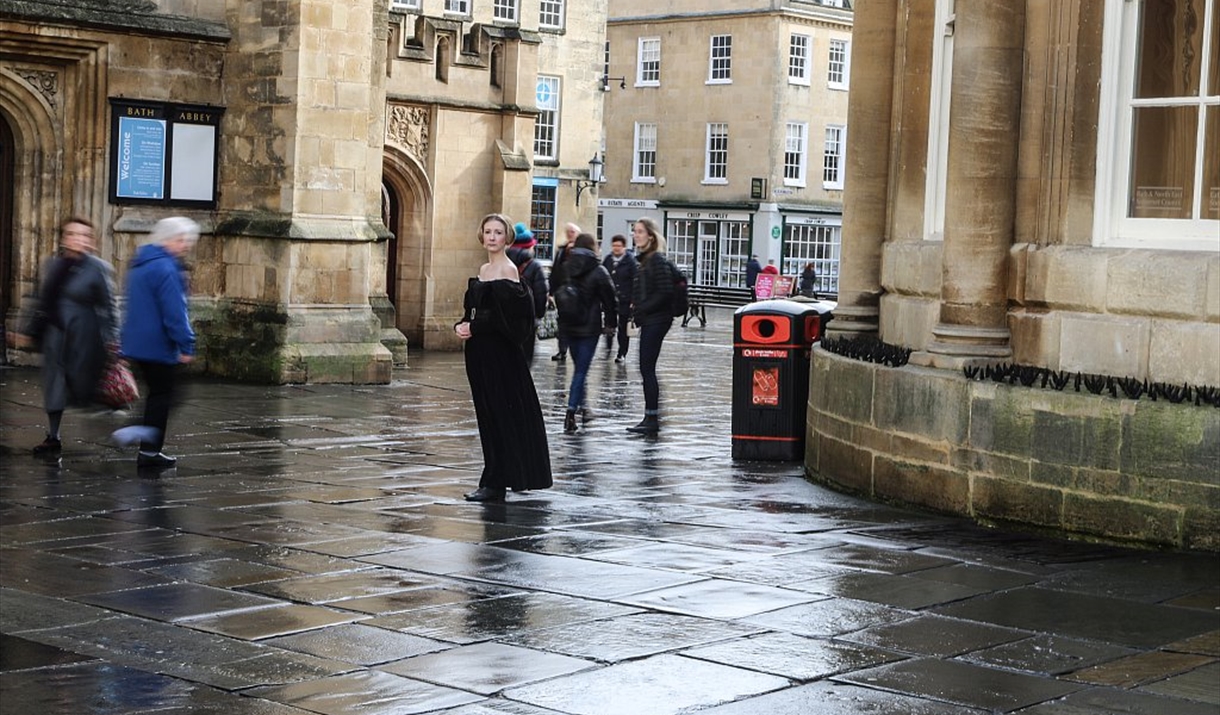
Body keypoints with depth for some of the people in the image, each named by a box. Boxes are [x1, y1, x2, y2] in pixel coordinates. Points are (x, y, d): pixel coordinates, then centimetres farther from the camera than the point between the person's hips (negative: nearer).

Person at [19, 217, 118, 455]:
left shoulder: (99, 269, -7)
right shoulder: (54, 266, 8)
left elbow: (108, 307, -8)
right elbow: (43, 302, 17)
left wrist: (110, 339, -14)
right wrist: (31, 330, 20)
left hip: (84, 338, -5)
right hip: (55, 335, 5)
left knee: (83, 384, 0)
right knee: (53, 384, 7)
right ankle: (53, 437, 16)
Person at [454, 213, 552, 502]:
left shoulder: (508, 270, -9)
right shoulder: (483, 270, 16)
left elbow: (504, 315, -17)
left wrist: (475, 328, -15)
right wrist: (462, 326, -2)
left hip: (499, 351, -9)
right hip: (479, 349, 9)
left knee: (497, 414, -5)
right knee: (487, 413, 10)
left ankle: (496, 483, -2)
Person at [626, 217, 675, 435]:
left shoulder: (657, 259, -12)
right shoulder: (643, 259, 16)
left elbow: (665, 291, -19)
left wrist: (641, 309, -16)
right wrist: (635, 307, 5)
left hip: (656, 319, -9)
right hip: (648, 320, 9)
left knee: (647, 368, -8)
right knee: (647, 369, 10)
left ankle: (652, 418, -5)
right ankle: (650, 417, 14)